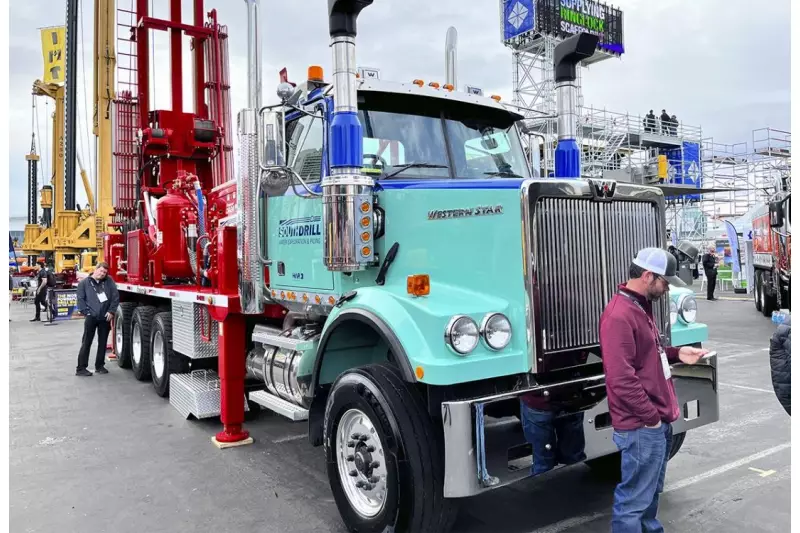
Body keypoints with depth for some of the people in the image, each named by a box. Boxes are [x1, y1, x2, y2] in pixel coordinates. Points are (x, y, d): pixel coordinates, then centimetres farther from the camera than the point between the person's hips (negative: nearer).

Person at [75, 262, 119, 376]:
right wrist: (86, 312, -7)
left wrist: (111, 311, -4)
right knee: (86, 343, 0)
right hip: (91, 317, -2)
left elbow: (115, 297, 3)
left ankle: (100, 366, 20)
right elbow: (80, 299, 1)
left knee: (102, 342, 9)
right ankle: (81, 368, 4)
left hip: (105, 317, 2)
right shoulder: (84, 283, 2)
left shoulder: (109, 282, 5)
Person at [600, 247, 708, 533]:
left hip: (658, 422, 10)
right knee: (634, 500, 1)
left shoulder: (642, 307, 12)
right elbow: (621, 379, -25)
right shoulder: (619, 315, -22)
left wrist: (677, 353, 7)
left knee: (651, 492, 23)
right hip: (641, 427, -10)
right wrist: (651, 417, -18)